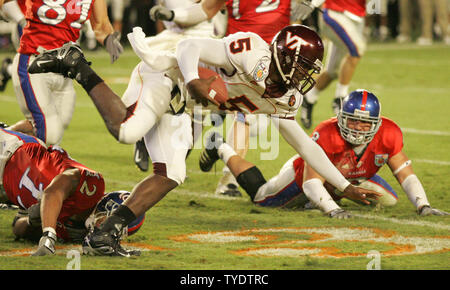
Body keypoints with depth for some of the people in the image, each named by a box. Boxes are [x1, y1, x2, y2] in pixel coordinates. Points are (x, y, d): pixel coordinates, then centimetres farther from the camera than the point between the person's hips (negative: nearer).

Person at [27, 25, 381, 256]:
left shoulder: (283, 101, 5)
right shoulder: (252, 53, -20)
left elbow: (305, 145, 14)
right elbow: (189, 47, -19)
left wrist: (347, 187, 14)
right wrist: (194, 82, -39)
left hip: (180, 110, 9)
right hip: (171, 76, -9)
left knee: (170, 176, -5)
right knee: (125, 130, -32)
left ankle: (107, 231, -4)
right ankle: (78, 66, -11)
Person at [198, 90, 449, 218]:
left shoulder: (388, 135, -34)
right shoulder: (327, 135, -46)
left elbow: (406, 174, -28)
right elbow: (311, 183, -47)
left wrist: (423, 206, -43)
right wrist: (332, 210, -63)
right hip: (305, 172, -4)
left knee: (388, 200, 9)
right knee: (260, 196, 15)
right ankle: (220, 149, 39)